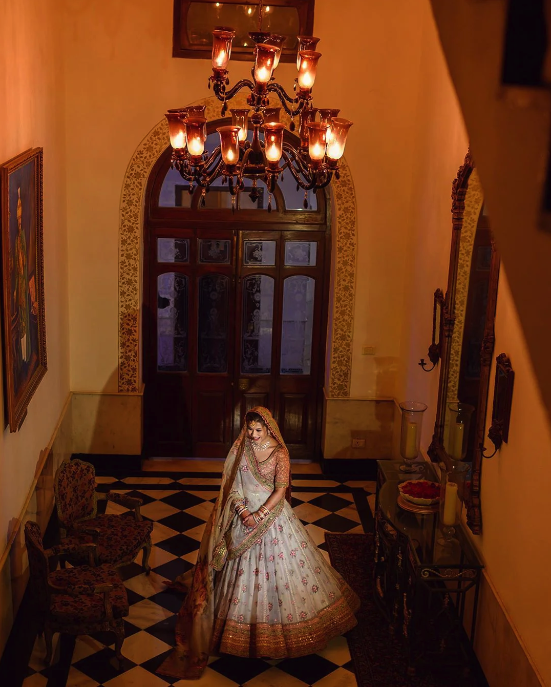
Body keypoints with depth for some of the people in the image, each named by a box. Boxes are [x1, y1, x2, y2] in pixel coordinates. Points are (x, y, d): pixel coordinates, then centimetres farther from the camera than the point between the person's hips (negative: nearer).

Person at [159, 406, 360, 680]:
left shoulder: (279, 453, -11)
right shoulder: (240, 450, -2)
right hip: (244, 514, 3)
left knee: (277, 566, 4)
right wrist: (243, 511, -15)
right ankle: (245, 624, 26)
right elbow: (232, 485, -1)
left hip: (272, 515, -3)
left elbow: (281, 490, -14)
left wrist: (259, 515, -18)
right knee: (243, 572, 9)